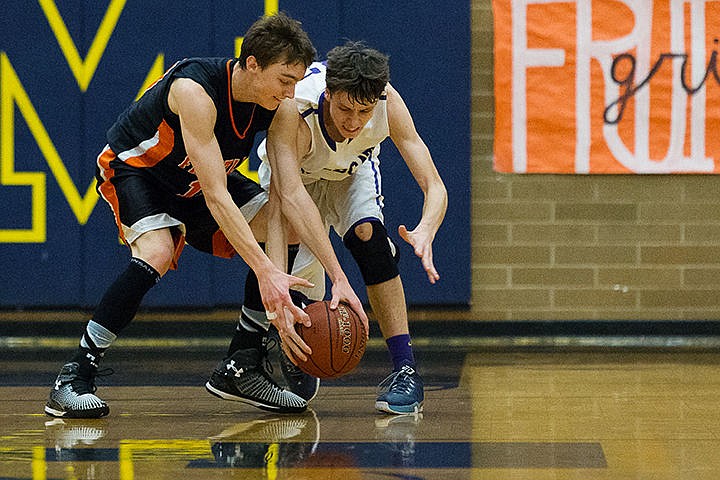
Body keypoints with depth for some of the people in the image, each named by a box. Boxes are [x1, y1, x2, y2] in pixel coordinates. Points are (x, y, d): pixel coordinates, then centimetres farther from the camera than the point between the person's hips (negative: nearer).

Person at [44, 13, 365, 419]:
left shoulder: (279, 108, -18)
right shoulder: (196, 90, -37)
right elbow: (216, 197, -41)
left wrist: (339, 277, -23)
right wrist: (265, 272, -47)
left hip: (195, 181, 7)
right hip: (134, 167, -7)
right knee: (157, 252, -34)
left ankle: (242, 370, 3)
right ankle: (73, 380, -26)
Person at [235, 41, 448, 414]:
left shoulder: (387, 103, -34)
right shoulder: (291, 111, -44)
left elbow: (434, 186, -33)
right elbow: (290, 196, -55)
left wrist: (425, 232, -57)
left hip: (353, 172, 1)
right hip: (294, 173, -1)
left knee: (368, 234, -28)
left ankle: (405, 370, -24)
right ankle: (297, 360, 16)